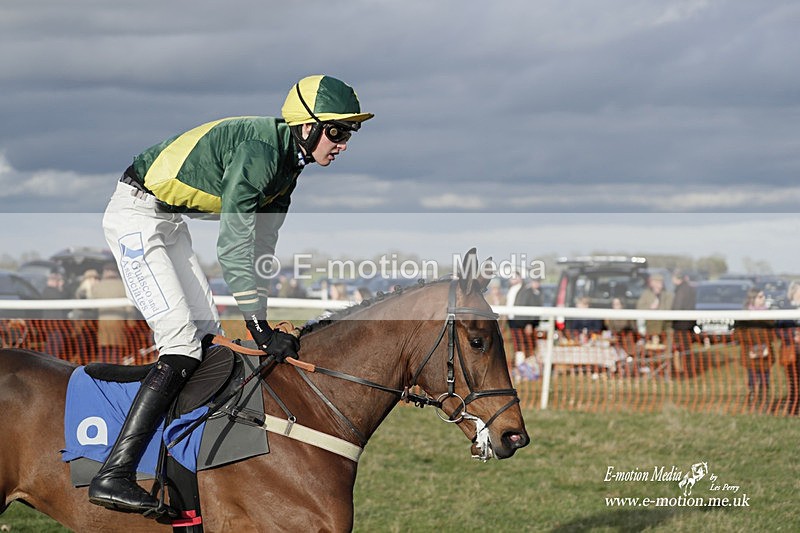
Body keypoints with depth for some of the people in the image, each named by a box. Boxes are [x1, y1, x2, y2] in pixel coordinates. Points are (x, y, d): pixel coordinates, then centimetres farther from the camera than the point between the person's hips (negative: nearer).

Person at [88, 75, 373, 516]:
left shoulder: (289, 163, 5)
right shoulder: (258, 150, -25)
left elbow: (261, 249, 10)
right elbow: (233, 248, -26)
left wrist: (262, 321, 5)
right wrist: (259, 328, -24)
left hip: (169, 222, 10)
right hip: (135, 217, -10)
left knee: (207, 334, 9)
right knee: (183, 343, -16)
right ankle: (113, 474, -22)